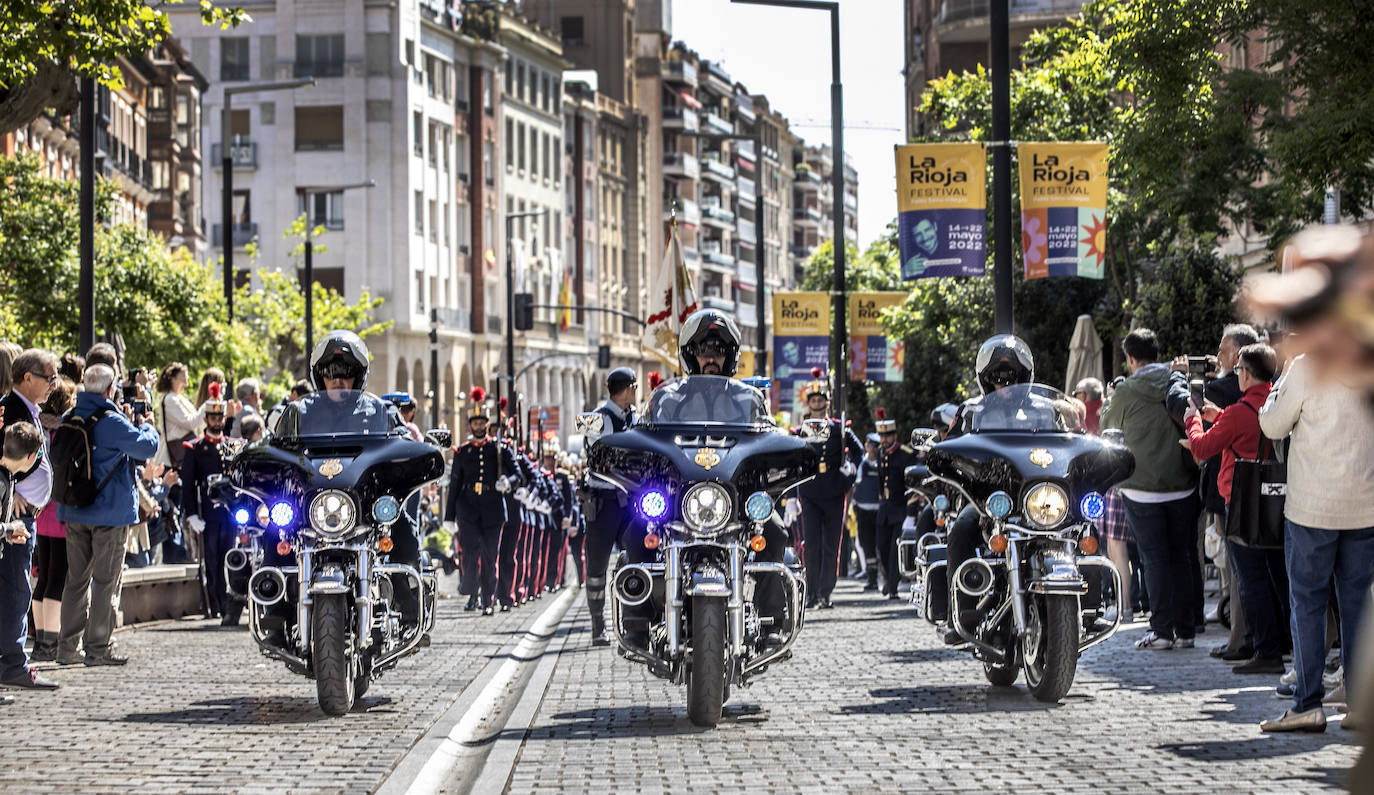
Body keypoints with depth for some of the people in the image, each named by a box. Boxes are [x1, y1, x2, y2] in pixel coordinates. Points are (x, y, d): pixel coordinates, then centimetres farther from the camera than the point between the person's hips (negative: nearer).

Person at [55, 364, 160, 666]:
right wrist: (144, 425, 6)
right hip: (110, 511, -6)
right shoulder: (112, 422, -17)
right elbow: (147, 447, -16)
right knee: (106, 580, 1)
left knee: (77, 578, 12)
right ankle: (98, 646, 1)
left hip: (73, 510, 6)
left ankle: (68, 646, 12)